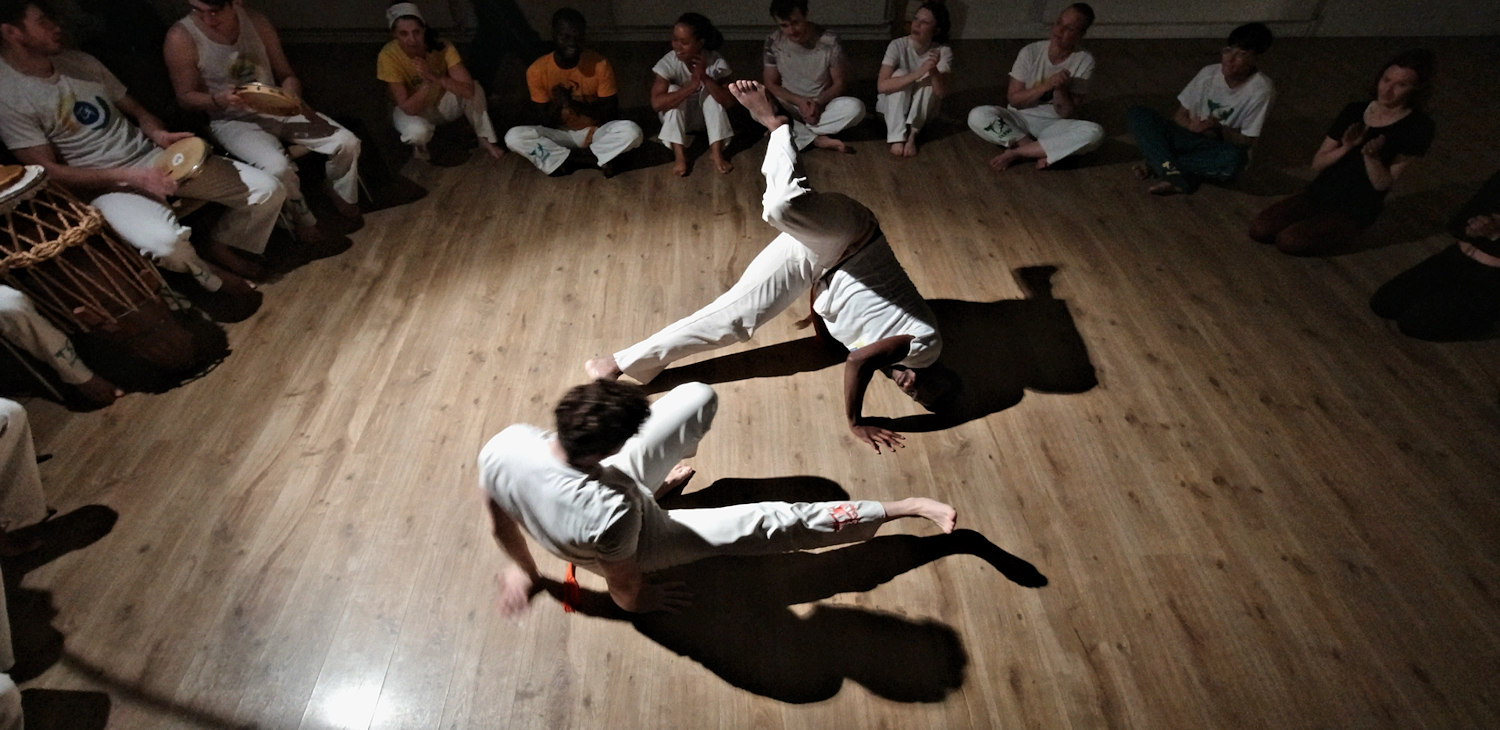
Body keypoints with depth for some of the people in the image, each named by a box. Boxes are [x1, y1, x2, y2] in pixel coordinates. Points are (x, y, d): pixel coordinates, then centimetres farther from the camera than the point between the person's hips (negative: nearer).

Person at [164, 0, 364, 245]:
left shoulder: (257, 22, -3)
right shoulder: (181, 37, -13)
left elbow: (287, 75, 5)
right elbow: (185, 98, -6)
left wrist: (293, 97, -16)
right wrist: (219, 100, -26)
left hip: (277, 109, 4)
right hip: (232, 120, -4)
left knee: (347, 143, -12)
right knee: (277, 166, -33)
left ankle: (344, 201, 15)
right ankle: (302, 220, -4)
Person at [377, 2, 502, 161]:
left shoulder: (442, 47, -25)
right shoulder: (389, 56, -28)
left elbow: (469, 90, -33)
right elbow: (408, 108, -29)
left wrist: (435, 77, -45)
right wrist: (427, 82, -43)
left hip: (442, 102, 2)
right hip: (412, 109, -2)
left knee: (475, 88, -27)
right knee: (418, 131, -38)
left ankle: (486, 140, -7)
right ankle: (419, 145, 0)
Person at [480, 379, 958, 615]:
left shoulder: (505, 444, -30)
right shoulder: (610, 513, -45)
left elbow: (498, 516, -7)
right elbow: (623, 589, -22)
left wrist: (524, 569, 12)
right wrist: (642, 601, 3)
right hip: (643, 545, -5)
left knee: (699, 397, -2)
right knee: (779, 523, -2)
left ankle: (657, 483, 31)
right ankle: (907, 507, 11)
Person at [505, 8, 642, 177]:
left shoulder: (600, 65, -16)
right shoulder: (537, 70, -13)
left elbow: (611, 115, -13)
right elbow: (547, 123, -8)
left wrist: (575, 105, -28)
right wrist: (556, 104, -31)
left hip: (595, 131, -1)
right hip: (560, 134, 1)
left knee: (631, 131, -32)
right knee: (513, 137, -25)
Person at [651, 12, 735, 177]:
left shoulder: (716, 62, -22)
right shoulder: (669, 62, -24)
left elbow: (729, 102, -28)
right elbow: (656, 103, -35)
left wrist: (705, 78, -39)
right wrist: (692, 85, -42)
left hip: (705, 117, 1)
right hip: (676, 117, 0)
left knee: (711, 89, -26)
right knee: (674, 90, -28)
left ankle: (716, 151, -25)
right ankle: (679, 154, -28)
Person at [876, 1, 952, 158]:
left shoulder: (943, 51, -17)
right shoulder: (898, 45, -21)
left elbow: (941, 93, -26)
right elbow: (882, 85, -32)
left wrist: (933, 71, -44)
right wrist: (917, 73, -42)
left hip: (923, 108, 1)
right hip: (894, 104, -1)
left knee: (929, 79, -26)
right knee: (900, 74, -28)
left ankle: (911, 135, -26)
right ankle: (897, 137, -29)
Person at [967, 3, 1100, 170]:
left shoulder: (1084, 61, -8)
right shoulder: (1031, 52, -8)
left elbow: (1067, 114, -9)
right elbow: (1013, 99, -7)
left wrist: (1060, 88, -27)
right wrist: (1045, 86, -22)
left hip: (1054, 126, 0)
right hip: (1020, 119, 0)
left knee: (1094, 133, -32)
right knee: (978, 115, -27)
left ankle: (1015, 153, -26)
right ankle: (1040, 150, -24)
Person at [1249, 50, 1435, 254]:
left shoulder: (1418, 127, -9)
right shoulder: (1355, 110, 4)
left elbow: (1383, 184, -12)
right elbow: (1317, 163, 2)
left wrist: (1371, 155, -30)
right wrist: (1346, 148, -18)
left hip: (1355, 210, -4)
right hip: (1318, 194, 5)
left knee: (1288, 241, -28)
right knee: (1259, 229, -18)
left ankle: (1342, 233, 3)